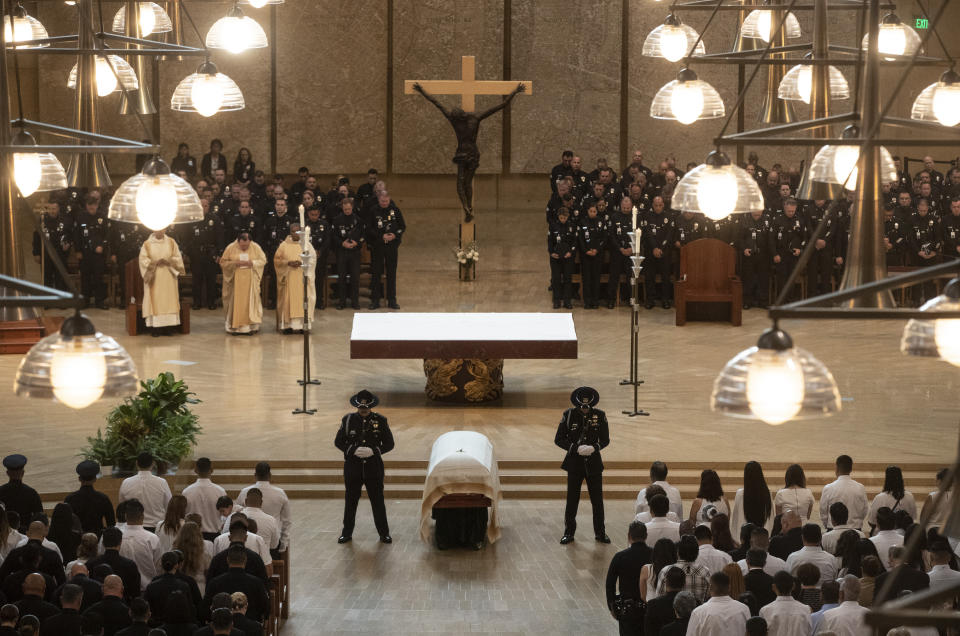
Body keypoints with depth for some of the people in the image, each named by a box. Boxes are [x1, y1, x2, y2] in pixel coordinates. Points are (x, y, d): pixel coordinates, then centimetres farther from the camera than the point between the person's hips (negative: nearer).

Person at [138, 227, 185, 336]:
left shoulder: (171, 242, 7)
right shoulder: (147, 244, 3)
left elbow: (178, 258, 5)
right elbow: (143, 259, -2)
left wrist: (168, 261, -13)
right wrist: (155, 262, -16)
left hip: (168, 277, 1)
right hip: (153, 277, -1)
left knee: (169, 300, -3)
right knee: (155, 301, -6)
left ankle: (168, 327, -2)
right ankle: (155, 328, -7)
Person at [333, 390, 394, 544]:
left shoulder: (380, 420, -2)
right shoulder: (348, 420, 0)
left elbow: (389, 444, 1)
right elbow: (338, 442, 2)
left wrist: (373, 451, -16)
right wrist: (354, 450, -15)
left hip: (374, 467, -1)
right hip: (352, 466, 1)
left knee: (378, 500, 5)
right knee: (351, 500, 9)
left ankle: (384, 533, 15)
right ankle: (347, 533, 20)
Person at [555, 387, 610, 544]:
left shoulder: (600, 416, -3)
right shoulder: (569, 415, -7)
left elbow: (605, 439, 3)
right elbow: (558, 439, -5)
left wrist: (594, 447, -18)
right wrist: (576, 448, -19)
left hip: (594, 462, 1)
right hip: (574, 462, -1)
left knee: (597, 499, 7)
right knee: (572, 500, 5)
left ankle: (600, 532, 19)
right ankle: (569, 532, 17)